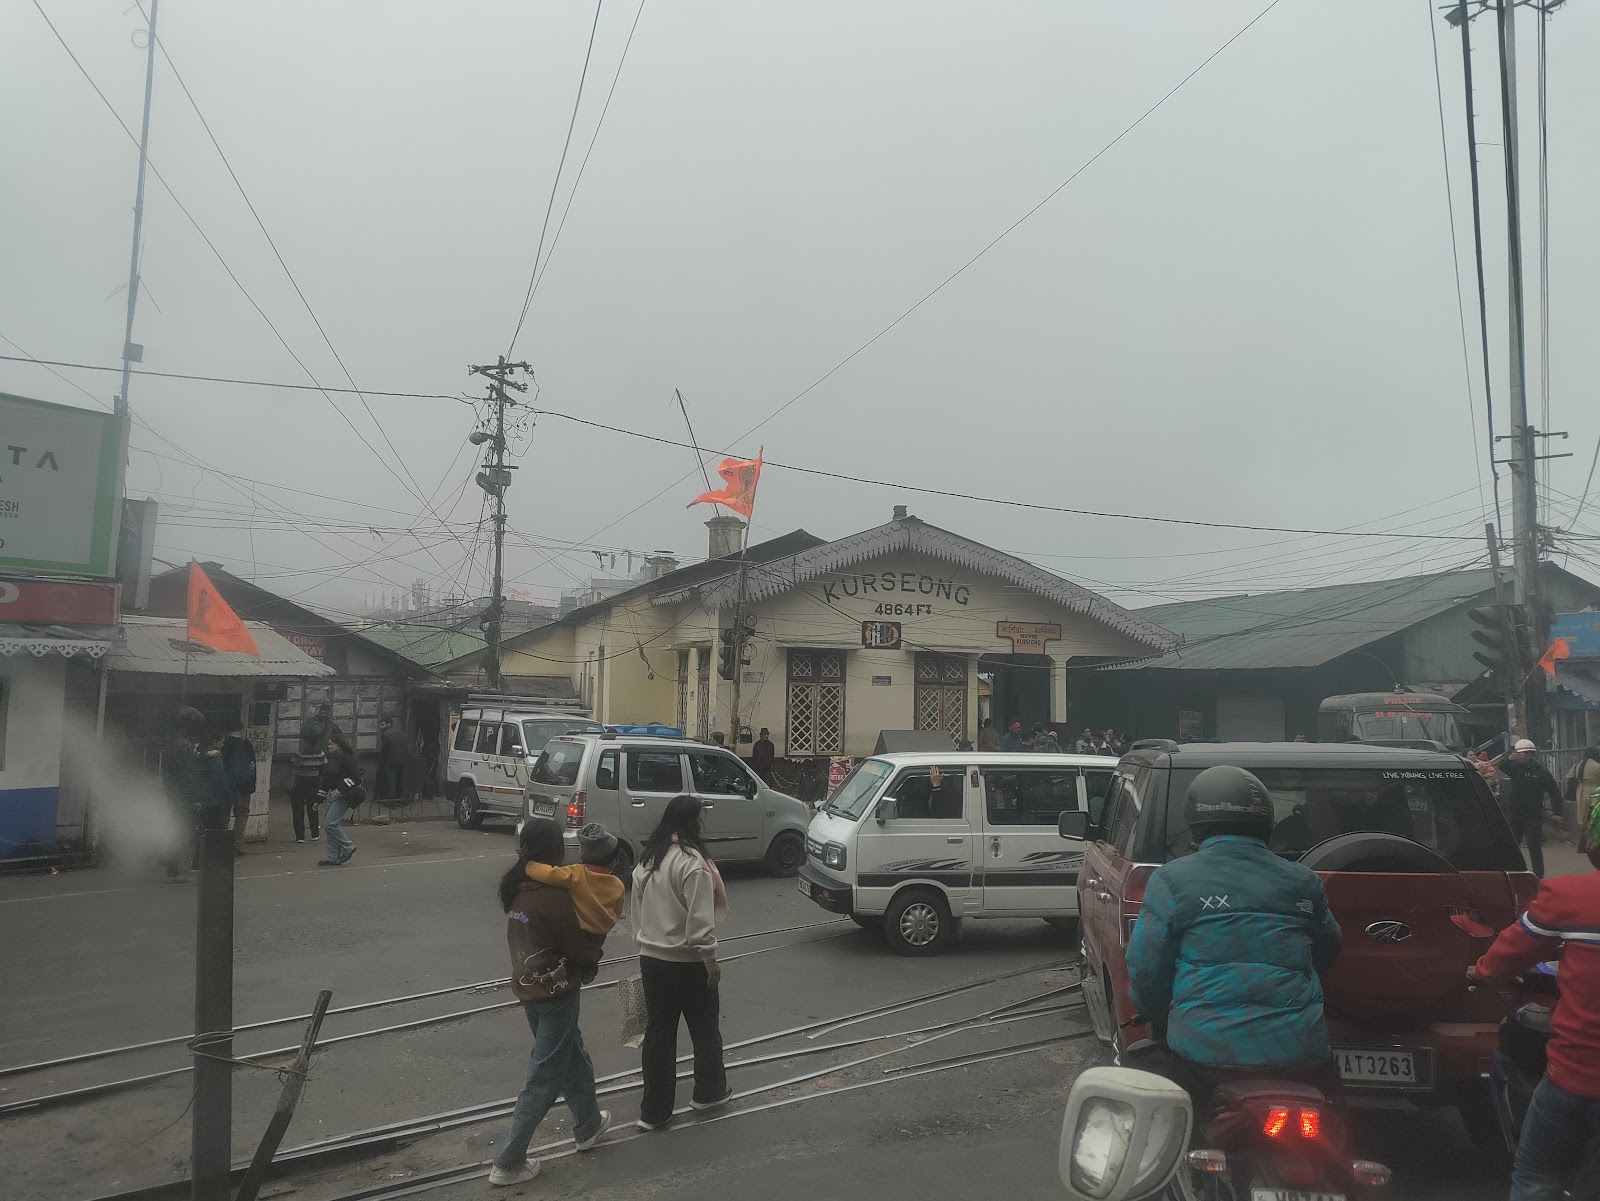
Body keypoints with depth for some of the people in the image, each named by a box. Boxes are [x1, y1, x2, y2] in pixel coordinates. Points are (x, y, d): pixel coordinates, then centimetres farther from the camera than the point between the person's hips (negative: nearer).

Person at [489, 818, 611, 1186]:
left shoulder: (516, 888, 0)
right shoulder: (554, 895, -24)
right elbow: (580, 950, -16)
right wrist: (598, 939, 3)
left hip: (528, 987, 8)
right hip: (556, 993, -8)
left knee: (573, 1058, 24)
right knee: (545, 1077, 4)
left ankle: (589, 1126, 39)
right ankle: (508, 1163, 10)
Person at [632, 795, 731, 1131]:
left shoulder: (646, 860, 6)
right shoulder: (692, 861, -18)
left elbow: (637, 909, 13)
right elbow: (699, 917, -21)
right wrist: (710, 957, -15)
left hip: (651, 959, 6)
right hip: (687, 962, -6)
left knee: (658, 1033, 11)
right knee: (705, 1028, 14)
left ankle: (654, 1110, 15)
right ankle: (709, 1091, 30)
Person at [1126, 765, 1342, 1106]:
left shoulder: (1170, 881, -1)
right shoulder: (1303, 882, 9)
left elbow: (1145, 971, 1)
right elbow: (1328, 951, 23)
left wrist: (1162, 1027, 19)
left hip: (1203, 1049, -3)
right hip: (1300, 1053, 4)